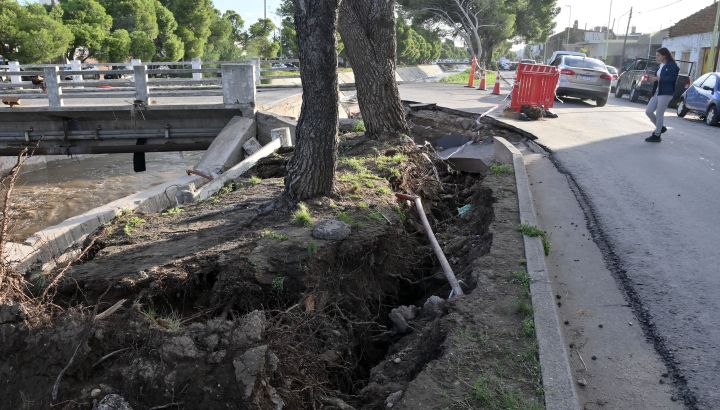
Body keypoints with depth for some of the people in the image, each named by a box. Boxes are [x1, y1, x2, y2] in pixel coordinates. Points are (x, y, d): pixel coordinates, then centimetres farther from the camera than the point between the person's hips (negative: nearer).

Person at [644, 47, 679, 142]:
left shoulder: (672, 65, -9)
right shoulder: (661, 66, 15)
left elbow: (672, 78, -20)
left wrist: (657, 78, -21)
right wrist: (652, 78, 2)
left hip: (666, 93, -9)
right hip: (657, 92, 9)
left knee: (659, 114, -4)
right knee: (648, 111, 5)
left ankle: (657, 135, 6)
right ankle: (661, 127, 23)